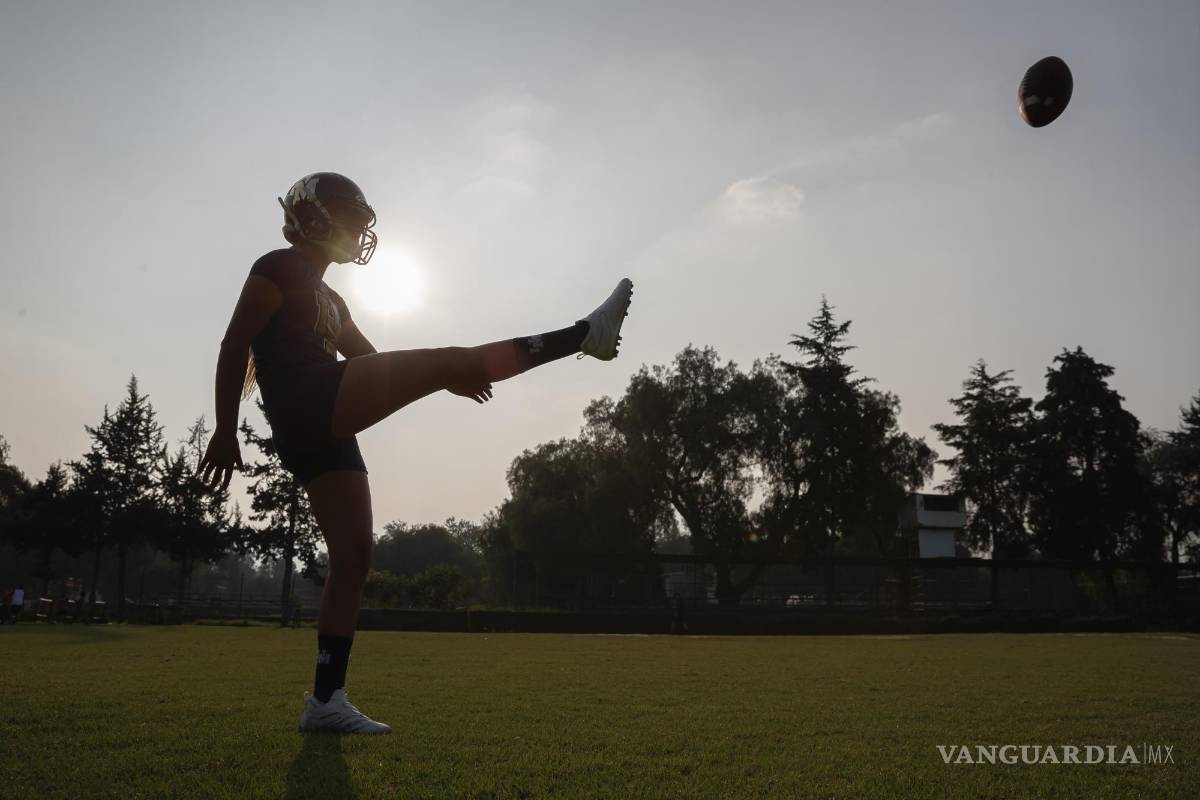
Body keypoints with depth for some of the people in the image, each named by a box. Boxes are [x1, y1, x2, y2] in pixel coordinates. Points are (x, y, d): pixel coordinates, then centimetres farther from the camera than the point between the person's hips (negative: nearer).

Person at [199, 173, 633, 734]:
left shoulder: (327, 298, 29)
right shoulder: (278, 268, 4)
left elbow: (372, 360, 28)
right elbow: (234, 347, -5)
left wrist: (449, 384, 15)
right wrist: (225, 430, -13)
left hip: (320, 434, 10)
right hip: (308, 406, -9)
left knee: (353, 557, 4)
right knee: (449, 358, -12)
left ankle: (326, 699, 6)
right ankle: (584, 334, -11)